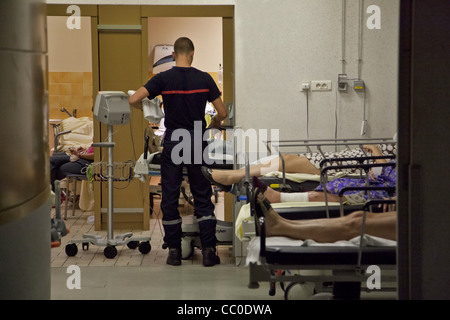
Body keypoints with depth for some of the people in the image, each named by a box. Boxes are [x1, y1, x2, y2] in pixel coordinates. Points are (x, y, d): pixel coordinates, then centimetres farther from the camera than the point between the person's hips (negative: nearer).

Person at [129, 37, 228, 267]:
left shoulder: (164, 78, -5)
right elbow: (222, 112, -1)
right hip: (197, 143, 1)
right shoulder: (204, 78, -3)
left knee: (169, 198, 8)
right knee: (202, 198, 8)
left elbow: (133, 100, -15)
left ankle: (174, 251, 10)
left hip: (172, 142, 0)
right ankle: (208, 250, 4)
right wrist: (215, 124, 21)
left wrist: (146, 110, 7)